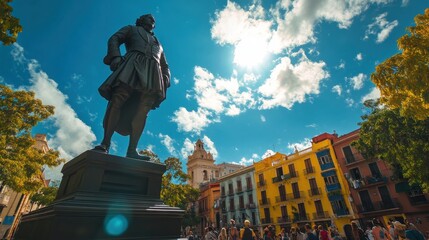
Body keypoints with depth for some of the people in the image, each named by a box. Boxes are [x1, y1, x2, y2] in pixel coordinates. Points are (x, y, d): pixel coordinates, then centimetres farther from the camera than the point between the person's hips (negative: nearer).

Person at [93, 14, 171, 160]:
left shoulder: (158, 44, 39)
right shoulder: (131, 29, 30)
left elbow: (164, 65, 30)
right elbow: (114, 39, 13)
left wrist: (166, 79, 8)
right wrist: (115, 57, -9)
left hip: (153, 74, 3)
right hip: (133, 65, -2)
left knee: (142, 111, -14)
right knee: (117, 101, -19)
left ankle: (132, 150, -19)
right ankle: (105, 143, -17)